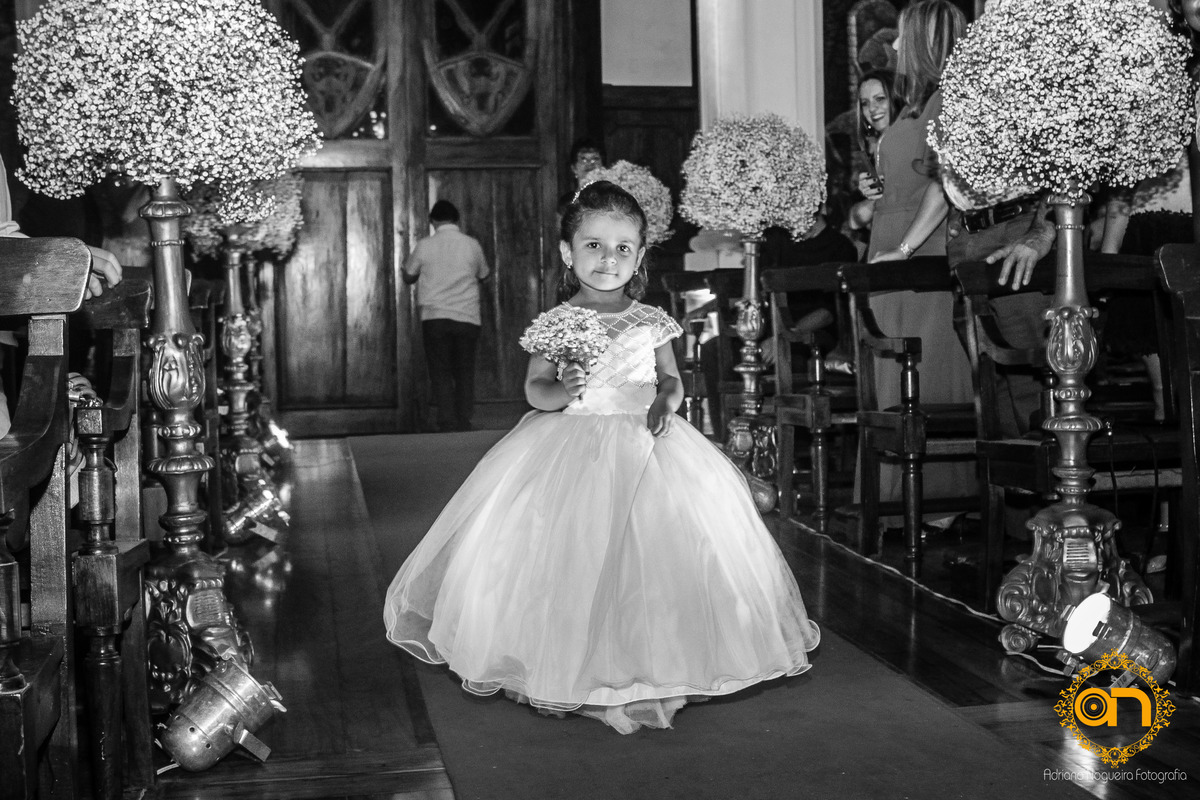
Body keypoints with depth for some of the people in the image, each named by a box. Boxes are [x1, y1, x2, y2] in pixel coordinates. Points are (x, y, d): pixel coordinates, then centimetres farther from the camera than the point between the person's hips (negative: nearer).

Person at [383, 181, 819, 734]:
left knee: (656, 547, -5)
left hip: (644, 442, 2)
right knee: (570, 548, -10)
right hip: (572, 449, -2)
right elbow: (533, 389, -3)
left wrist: (665, 403, -9)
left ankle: (651, 662, 8)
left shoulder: (651, 322, 7)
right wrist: (559, 392, -24)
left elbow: (671, 379, 12)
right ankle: (569, 666, 2)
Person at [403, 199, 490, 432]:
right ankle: (464, 424, 6)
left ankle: (447, 424, -3)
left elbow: (408, 277, 12)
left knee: (441, 373, 3)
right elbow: (484, 275, 17)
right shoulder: (472, 245, 2)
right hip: (467, 317, 1)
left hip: (435, 317, -1)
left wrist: (410, 264, 32)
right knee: (465, 374, 8)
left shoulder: (424, 246, -1)